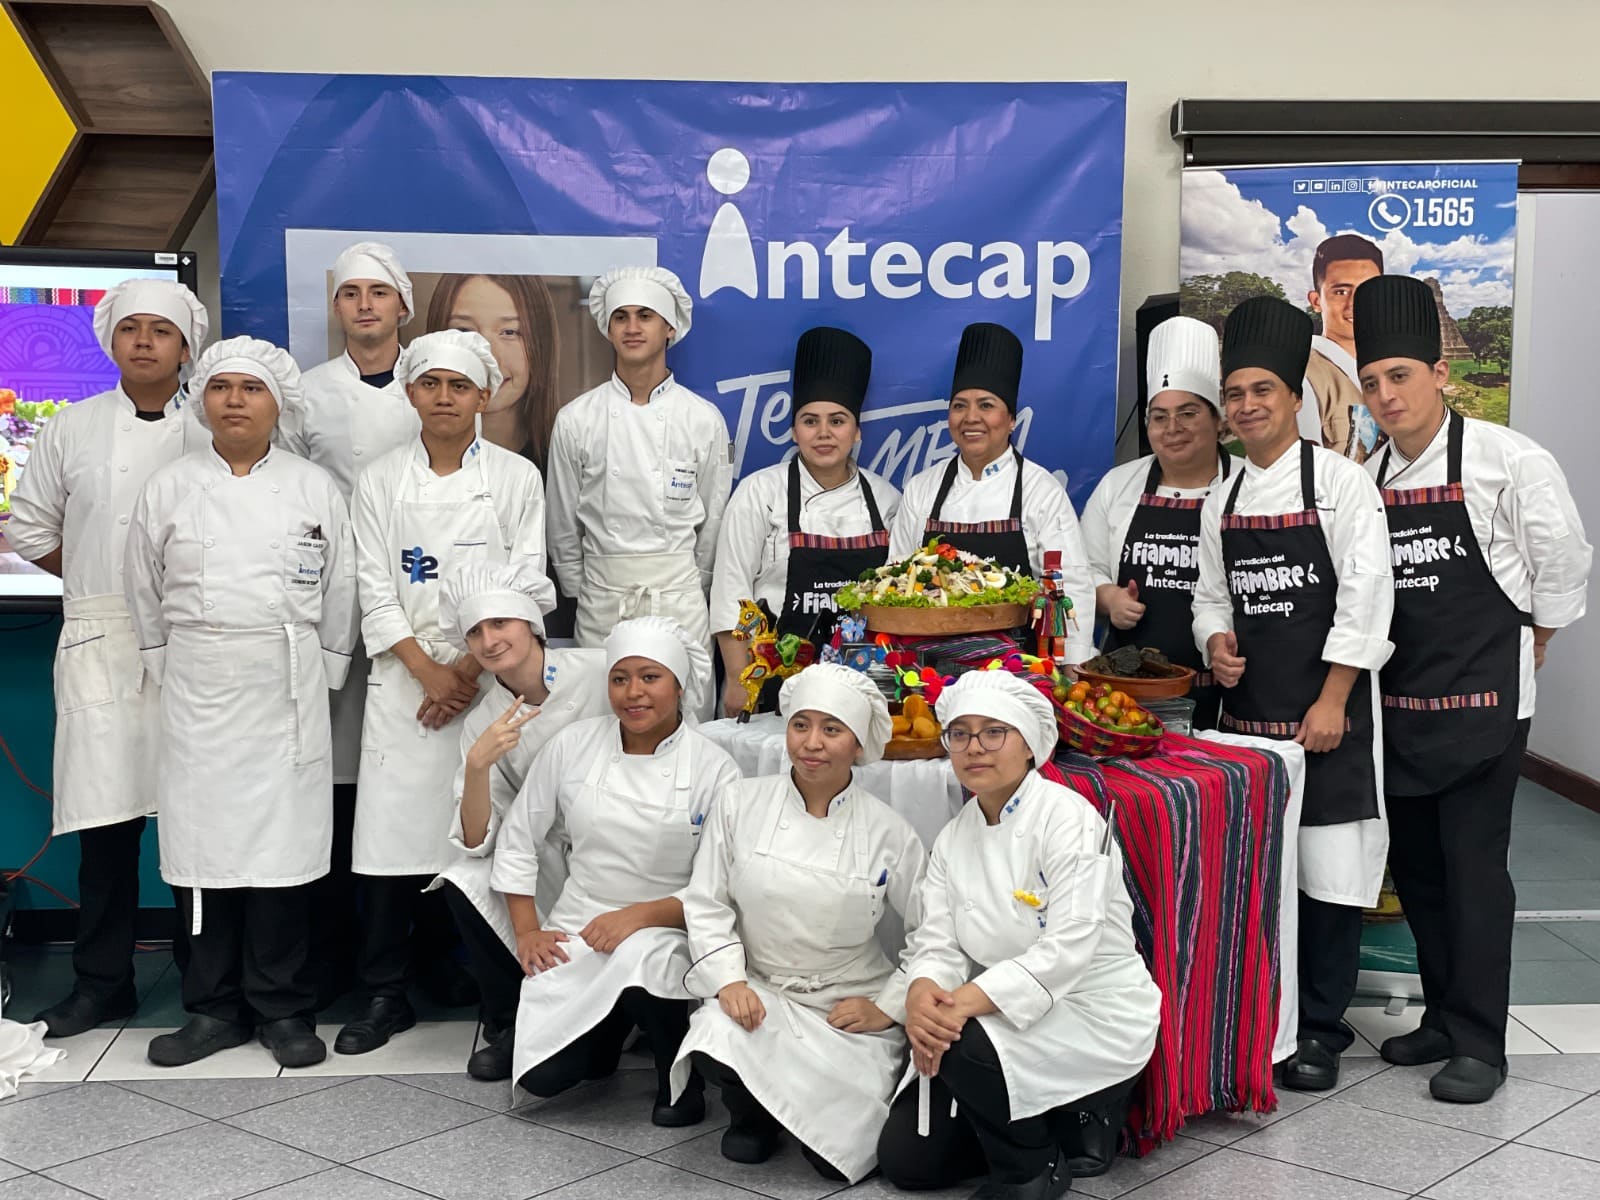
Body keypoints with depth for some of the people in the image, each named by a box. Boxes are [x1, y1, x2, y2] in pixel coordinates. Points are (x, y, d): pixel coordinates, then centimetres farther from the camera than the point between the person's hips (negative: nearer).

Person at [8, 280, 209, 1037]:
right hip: (99, 642, 1)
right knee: (106, 816, 2)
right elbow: (30, 526, 12)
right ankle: (101, 983, 15)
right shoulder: (74, 428, 7)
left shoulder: (212, 436, 3)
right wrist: (100, 580, 8)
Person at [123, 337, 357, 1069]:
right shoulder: (169, 488, 6)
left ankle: (283, 1009, 11)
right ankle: (214, 1009, 15)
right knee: (202, 844, 2)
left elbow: (339, 595, 6)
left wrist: (322, 677, 4)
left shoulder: (314, 489, 5)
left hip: (287, 695, -1)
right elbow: (145, 597, 10)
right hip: (197, 696, 1)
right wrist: (168, 671, 6)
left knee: (282, 844, 0)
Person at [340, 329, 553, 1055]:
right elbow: (377, 594, 2)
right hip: (405, 682, 0)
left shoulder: (516, 478, 4)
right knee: (393, 829, -4)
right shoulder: (381, 481, 7)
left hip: (491, 678, 0)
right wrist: (430, 673, -9)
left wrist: (472, 670, -11)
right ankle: (384, 993, 4)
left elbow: (525, 587, -1)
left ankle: (440, 960, 22)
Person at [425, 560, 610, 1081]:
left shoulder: (605, 671, -11)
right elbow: (476, 842, -7)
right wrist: (477, 765, -24)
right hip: (550, 863, 4)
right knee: (463, 883, -21)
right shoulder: (481, 722, -1)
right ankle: (509, 1027, 1)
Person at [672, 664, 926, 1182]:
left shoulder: (889, 833, -5)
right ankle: (752, 1111, 4)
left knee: (838, 1155, -17)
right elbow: (707, 906, -1)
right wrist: (729, 981, -14)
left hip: (849, 1011, -1)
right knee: (716, 1045, -33)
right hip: (760, 993, 1)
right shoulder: (742, 804, -3)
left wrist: (888, 1007, -6)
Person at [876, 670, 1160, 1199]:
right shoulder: (955, 837, 5)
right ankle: (1045, 1126, 19)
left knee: (961, 1042, -32)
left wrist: (969, 1001, -35)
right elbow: (936, 942, -3)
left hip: (1096, 1021, -7)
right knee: (904, 1157, 0)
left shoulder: (1069, 817, -17)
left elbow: (1069, 947, -26)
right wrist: (922, 994, -27)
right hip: (1012, 1023, 7)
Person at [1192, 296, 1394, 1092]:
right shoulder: (1221, 502, 12)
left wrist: (1332, 701, -15)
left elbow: (1365, 597, -11)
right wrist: (1215, 642, -4)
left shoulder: (1339, 481, -6)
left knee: (1330, 871, -1)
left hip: (1326, 707, -5)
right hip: (1248, 706, 5)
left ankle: (1321, 1029, 12)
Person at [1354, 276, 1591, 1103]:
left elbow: (1564, 561, -2)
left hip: (1481, 697, -6)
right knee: (1413, 863, 13)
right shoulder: (1369, 478, 5)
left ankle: (1478, 1043, 8)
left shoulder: (1507, 460, -10)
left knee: (1473, 865, -3)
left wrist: (1533, 643, 7)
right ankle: (1444, 1014, 28)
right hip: (1399, 696, 6)